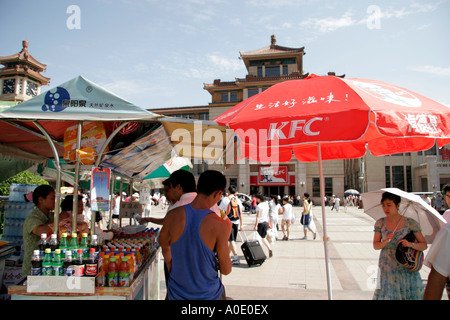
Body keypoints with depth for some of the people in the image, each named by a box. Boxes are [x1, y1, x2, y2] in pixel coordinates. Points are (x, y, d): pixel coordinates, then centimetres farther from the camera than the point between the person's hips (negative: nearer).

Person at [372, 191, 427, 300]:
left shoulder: (410, 223, -6)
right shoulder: (380, 223, -1)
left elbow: (424, 245, -2)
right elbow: (375, 245, 2)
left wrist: (411, 244, -21)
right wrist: (386, 241, -17)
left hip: (407, 269, -1)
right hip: (387, 269, 1)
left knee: (411, 295, 3)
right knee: (387, 295, 1)